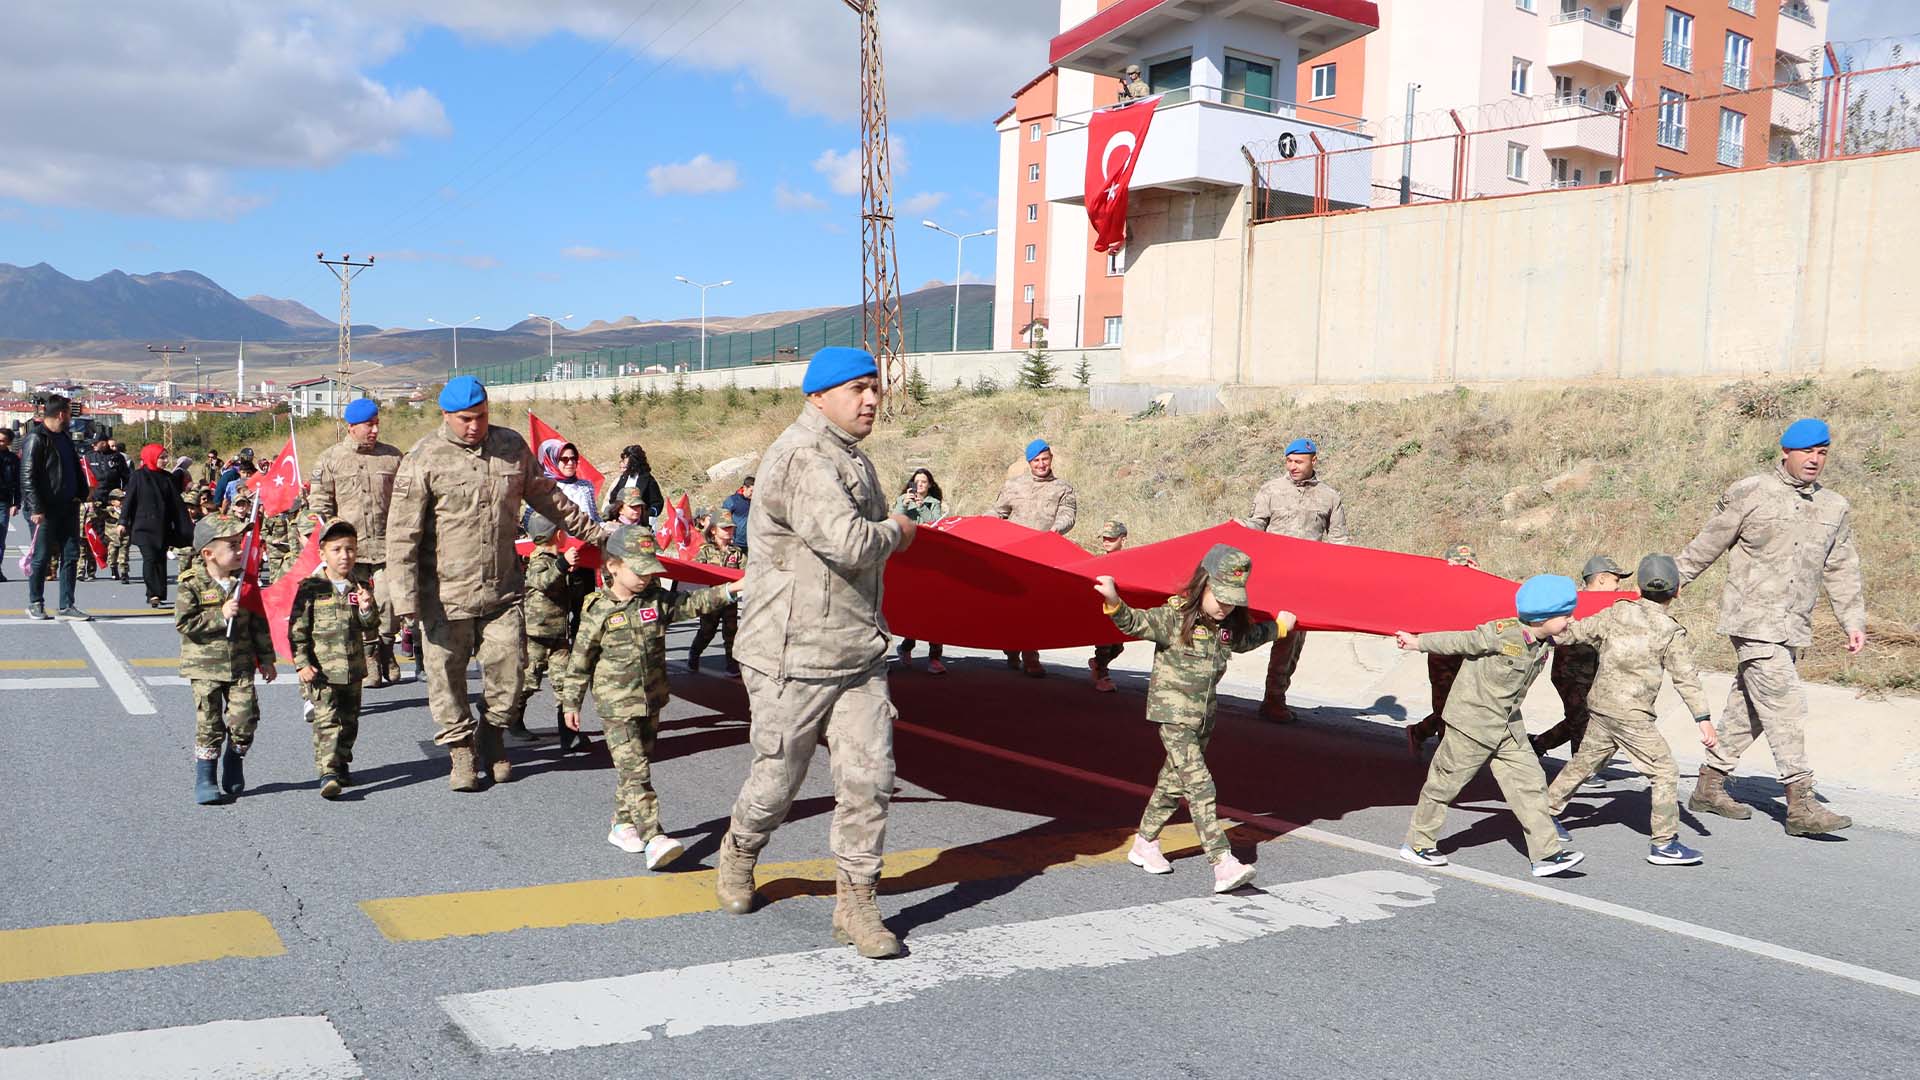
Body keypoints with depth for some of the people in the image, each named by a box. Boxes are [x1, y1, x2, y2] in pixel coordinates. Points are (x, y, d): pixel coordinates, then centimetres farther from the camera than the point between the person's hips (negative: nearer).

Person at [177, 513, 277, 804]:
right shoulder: (192, 585, -7)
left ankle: (233, 776, 20)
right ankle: (205, 782, 11)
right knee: (209, 725, -1)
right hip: (205, 667, -3)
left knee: (245, 719, -2)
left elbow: (259, 622, 9)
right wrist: (220, 616, -20)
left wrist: (266, 658, 11)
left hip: (241, 665, 3)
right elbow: (184, 623, -14)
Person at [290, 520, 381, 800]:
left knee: (349, 720, 16)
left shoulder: (360, 587, 5)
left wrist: (367, 610, -13)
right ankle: (328, 774, -16)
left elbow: (371, 630, 7)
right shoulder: (311, 588, -6)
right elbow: (297, 629, -5)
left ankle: (341, 764, 33)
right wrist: (301, 663, -11)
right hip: (321, 669, -5)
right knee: (326, 720, -12)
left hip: (352, 668, 5)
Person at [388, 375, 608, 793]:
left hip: (503, 587, 3)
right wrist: (406, 599, -15)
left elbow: (545, 495, 20)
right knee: (447, 675, 5)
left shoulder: (512, 446, 5)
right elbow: (402, 535, -10)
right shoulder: (423, 460, -9)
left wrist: (590, 531, 24)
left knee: (509, 668, 5)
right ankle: (461, 750, 23)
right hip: (446, 593, -3)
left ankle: (492, 733, 30)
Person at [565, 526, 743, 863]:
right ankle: (653, 838, -20)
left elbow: (692, 604, -1)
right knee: (636, 771, -12)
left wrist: (728, 590, -15)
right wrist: (571, 703, 2)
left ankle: (622, 825, 29)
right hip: (616, 706, -5)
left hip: (651, 702, 5)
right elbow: (580, 660, -2)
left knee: (637, 767, 14)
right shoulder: (599, 611, -8)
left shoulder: (657, 600, 4)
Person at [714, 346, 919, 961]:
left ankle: (854, 903, 10)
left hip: (859, 651, 8)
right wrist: (896, 531, -9)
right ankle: (738, 856, 38)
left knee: (869, 776, -1)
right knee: (777, 779, 8)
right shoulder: (802, 458, -17)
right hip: (794, 655, -8)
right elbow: (849, 544, -28)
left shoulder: (853, 459, 16)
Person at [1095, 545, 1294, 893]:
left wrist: (1279, 626, 39)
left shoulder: (1231, 624, 7)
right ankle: (1223, 864, -20)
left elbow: (1246, 640, 29)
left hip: (1203, 715, 7)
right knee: (1199, 785, -14)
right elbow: (1135, 623, -25)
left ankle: (1144, 845, 28)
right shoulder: (1175, 617, -15)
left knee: (1174, 782, 14)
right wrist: (1114, 602, -43)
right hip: (1173, 712, -7)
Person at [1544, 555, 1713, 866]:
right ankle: (1664, 843, 1)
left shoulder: (1616, 613, 4)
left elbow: (1577, 631, 12)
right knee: (1665, 773, 2)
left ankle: (1548, 812, 30)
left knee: (1584, 762, 20)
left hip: (1600, 706, 6)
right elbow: (1686, 678, -9)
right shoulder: (1671, 632, -7)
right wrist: (1703, 718, -8)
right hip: (1632, 715, -6)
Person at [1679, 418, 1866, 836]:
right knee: (1785, 703, -13)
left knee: (1748, 706, 12)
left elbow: (1842, 569, 17)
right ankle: (1800, 804, -12)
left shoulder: (1834, 507, 12)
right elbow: (1706, 546, 2)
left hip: (1794, 627, 6)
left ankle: (1709, 786, 23)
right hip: (1754, 620, -6)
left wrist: (1853, 620, 9)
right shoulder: (1749, 494, -4)